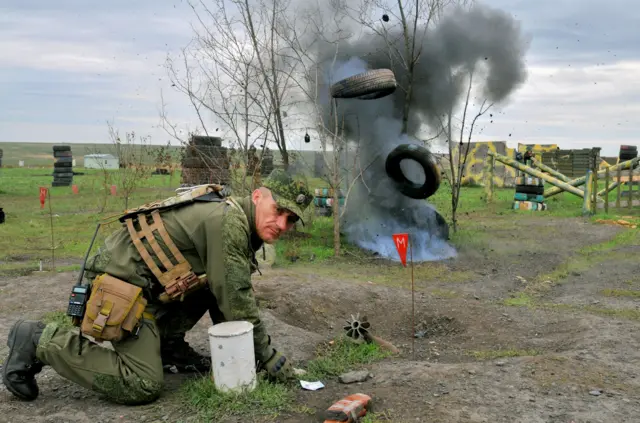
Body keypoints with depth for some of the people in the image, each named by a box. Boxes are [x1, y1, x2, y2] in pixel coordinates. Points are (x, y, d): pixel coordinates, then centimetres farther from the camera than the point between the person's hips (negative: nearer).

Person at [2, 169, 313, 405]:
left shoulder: (239, 224, 11)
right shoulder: (228, 220, -20)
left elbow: (224, 296, 19)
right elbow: (236, 303, -19)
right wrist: (268, 356, -9)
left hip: (143, 281, 10)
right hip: (122, 284, -10)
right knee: (142, 387, -13)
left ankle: (168, 345, 15)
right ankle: (42, 341, -4)